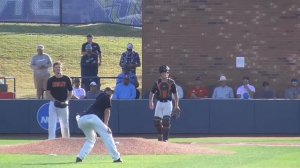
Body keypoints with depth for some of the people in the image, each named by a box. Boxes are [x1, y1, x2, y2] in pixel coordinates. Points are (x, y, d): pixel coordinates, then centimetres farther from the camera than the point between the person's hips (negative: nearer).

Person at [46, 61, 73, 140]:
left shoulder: (66, 79, 2)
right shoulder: (51, 80, 1)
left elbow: (70, 92, 5)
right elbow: (48, 93, -1)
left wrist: (66, 101, -10)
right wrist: (55, 101, -14)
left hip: (63, 104, 1)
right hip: (53, 103, -1)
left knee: (65, 124, 7)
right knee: (51, 124, -6)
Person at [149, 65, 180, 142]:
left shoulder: (171, 82, -1)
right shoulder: (157, 82, 1)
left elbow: (175, 94, 3)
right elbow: (152, 92, 4)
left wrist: (176, 105, -3)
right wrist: (150, 102, -11)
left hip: (168, 103, -2)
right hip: (159, 103, 2)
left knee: (166, 120, -14)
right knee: (157, 121, -1)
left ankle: (165, 138, -5)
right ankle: (160, 135, 25)